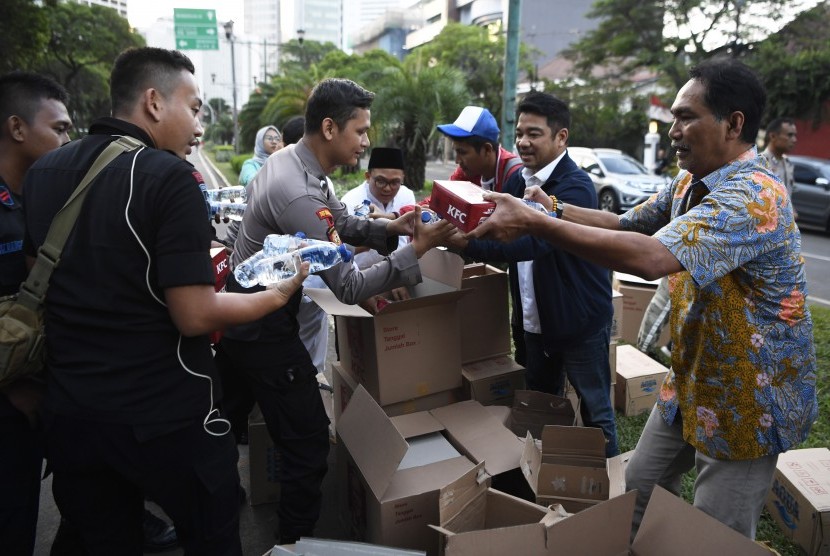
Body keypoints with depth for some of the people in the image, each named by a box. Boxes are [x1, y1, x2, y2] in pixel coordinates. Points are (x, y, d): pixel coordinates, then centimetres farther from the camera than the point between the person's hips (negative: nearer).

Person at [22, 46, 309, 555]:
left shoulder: (43, 172, 4)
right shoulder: (169, 177, -18)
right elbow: (196, 317, -21)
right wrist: (279, 294, -5)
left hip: (69, 412, 7)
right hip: (165, 416, -6)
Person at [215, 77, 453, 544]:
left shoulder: (293, 160, 2)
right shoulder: (300, 194, -30)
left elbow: (343, 223, 10)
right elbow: (349, 288, -28)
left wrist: (390, 228, -8)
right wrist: (417, 250, -27)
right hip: (264, 326, -11)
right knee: (309, 441, 0)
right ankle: (296, 540, 16)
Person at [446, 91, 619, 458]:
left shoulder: (575, 187, -21)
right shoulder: (516, 181, 5)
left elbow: (533, 241, -36)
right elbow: (497, 233, 7)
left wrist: (467, 242, -45)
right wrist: (455, 231, -13)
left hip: (581, 321, -7)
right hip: (534, 319, 8)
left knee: (595, 412, 8)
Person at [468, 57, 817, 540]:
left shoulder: (753, 196, -29)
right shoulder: (691, 182, 2)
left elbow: (650, 257, -42)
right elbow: (628, 224, 7)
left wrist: (533, 223, -40)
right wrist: (555, 210, -10)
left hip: (747, 399, -8)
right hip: (692, 381, 9)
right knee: (639, 493, 19)